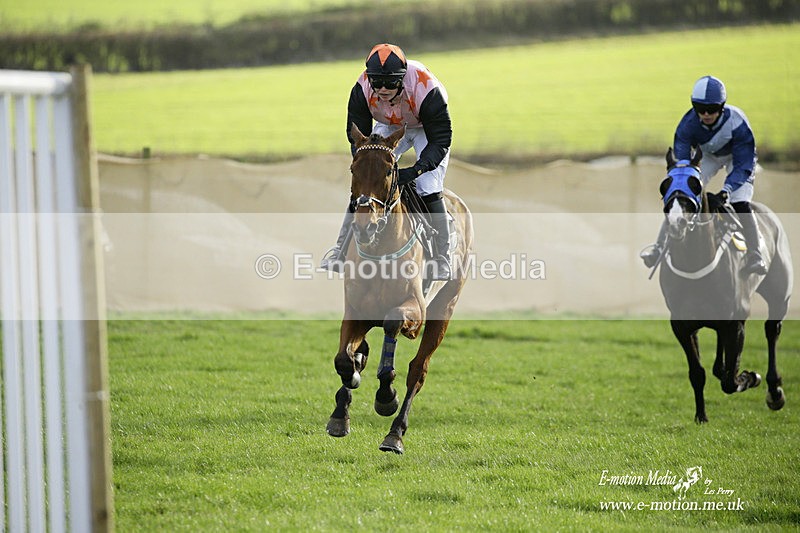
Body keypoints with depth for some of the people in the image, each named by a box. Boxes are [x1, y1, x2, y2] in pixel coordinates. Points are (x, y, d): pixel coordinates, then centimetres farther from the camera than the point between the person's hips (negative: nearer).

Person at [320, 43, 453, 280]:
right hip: (389, 128, 4)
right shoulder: (362, 89, -29)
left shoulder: (425, 89, -40)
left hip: (427, 129, -4)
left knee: (429, 191, -19)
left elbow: (440, 140, -34)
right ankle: (341, 248, 6)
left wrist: (415, 170, -46)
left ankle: (442, 261, -9)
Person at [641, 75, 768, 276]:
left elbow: (743, 164, -33)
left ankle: (754, 256, -20)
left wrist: (725, 192, -46)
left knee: (741, 204, -24)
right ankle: (659, 246, -7)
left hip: (736, 156, -3)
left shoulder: (737, 123, -37)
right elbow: (681, 159, -24)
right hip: (707, 155, 3)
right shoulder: (689, 123, -28)